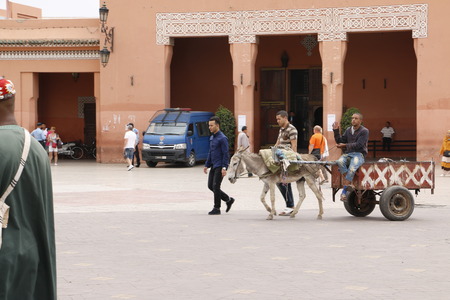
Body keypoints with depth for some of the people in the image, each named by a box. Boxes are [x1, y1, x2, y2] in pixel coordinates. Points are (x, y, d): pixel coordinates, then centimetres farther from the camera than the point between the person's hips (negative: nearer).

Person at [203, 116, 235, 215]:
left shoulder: (222, 138, -13)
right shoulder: (212, 138, 13)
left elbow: (225, 154, -16)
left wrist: (224, 168, -22)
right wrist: (207, 165, 18)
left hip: (219, 166, -9)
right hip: (213, 166, 9)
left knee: (215, 186, -7)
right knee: (210, 186, 8)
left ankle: (217, 208, 3)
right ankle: (228, 200, 20)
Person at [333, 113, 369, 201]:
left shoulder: (364, 131, -1)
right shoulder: (348, 130, 18)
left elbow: (358, 145, -11)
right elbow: (340, 141, 16)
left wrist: (345, 145, -17)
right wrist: (336, 131, 4)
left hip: (359, 154, -5)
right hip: (348, 154, 5)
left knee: (352, 168, -34)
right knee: (340, 162, -31)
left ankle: (345, 191, -30)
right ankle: (349, 184, -32)